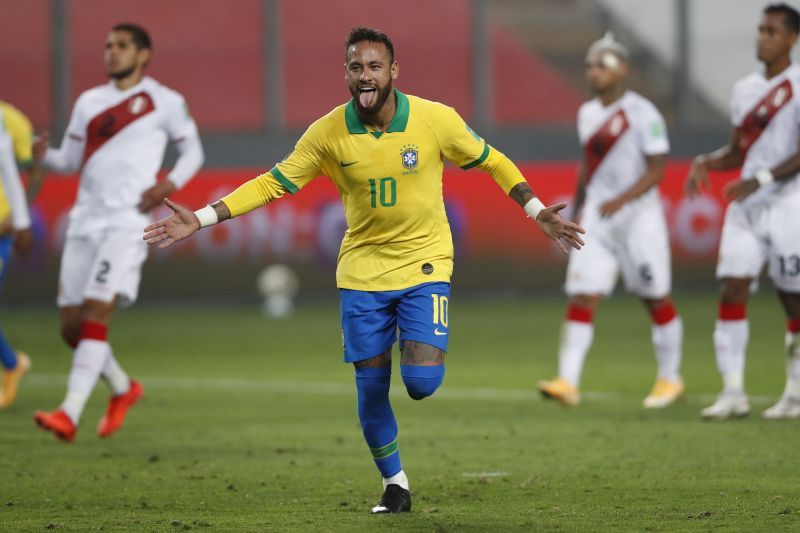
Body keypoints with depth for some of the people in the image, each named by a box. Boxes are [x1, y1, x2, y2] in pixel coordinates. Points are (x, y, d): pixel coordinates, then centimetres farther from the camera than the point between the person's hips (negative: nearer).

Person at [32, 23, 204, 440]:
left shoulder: (164, 102, 3)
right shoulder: (89, 102, 16)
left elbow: (192, 151, 11)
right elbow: (71, 160, 18)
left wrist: (169, 185, -7)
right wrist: (45, 155, -4)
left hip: (128, 221, -6)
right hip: (86, 219, 6)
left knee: (96, 313, -20)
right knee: (71, 325, 3)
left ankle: (70, 414, -26)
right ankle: (122, 389, 28)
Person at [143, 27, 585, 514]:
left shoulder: (436, 120, -12)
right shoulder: (328, 133, -9)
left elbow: (490, 161, 5)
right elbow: (274, 184, -2)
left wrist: (538, 212, 4)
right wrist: (200, 220, -8)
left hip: (425, 265, -1)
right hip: (362, 269, 2)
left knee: (421, 382, -17)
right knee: (371, 390, 2)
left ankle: (420, 352, 21)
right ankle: (395, 486, 22)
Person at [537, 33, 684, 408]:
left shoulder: (642, 114, -11)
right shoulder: (587, 114, 10)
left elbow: (656, 170, -14)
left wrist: (621, 200, -25)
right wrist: (577, 208, 24)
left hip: (637, 217, -6)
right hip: (596, 218, 6)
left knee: (656, 300, 6)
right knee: (581, 298, -7)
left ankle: (670, 378, 22)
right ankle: (568, 382, -14)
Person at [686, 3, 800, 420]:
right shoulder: (745, 90, 14)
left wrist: (761, 180, -24)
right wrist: (706, 163, 2)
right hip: (746, 205, 6)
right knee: (732, 292, -5)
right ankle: (733, 392, -4)